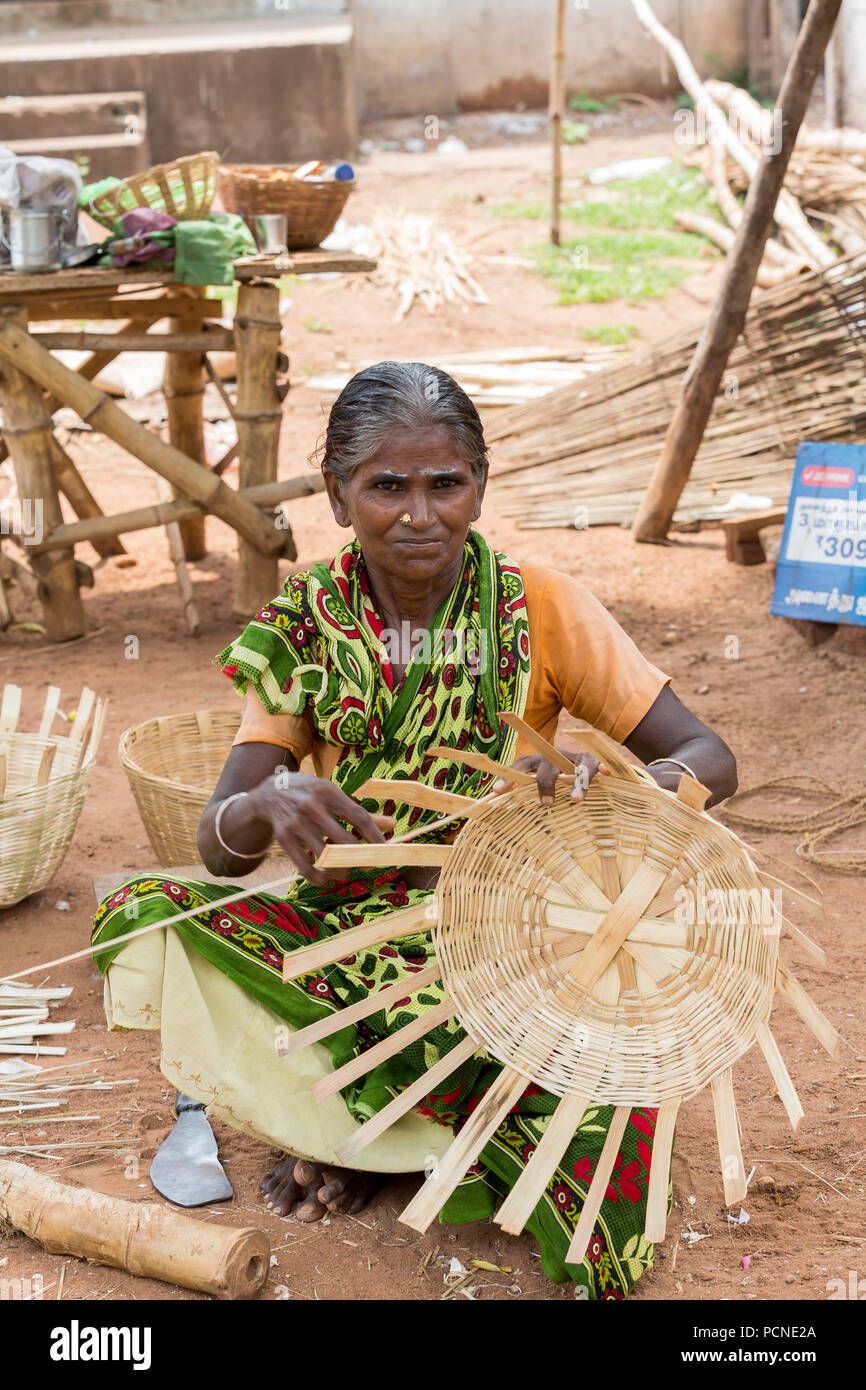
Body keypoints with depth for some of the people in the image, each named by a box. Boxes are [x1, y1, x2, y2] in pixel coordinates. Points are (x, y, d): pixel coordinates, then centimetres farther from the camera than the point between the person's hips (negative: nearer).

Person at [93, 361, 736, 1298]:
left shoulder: (542, 609, -8)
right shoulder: (302, 629, -5)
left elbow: (710, 760, -10)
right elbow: (217, 845, -13)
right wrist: (266, 806, -39)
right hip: (341, 920, 2)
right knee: (145, 917, -24)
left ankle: (356, 1122, -3)